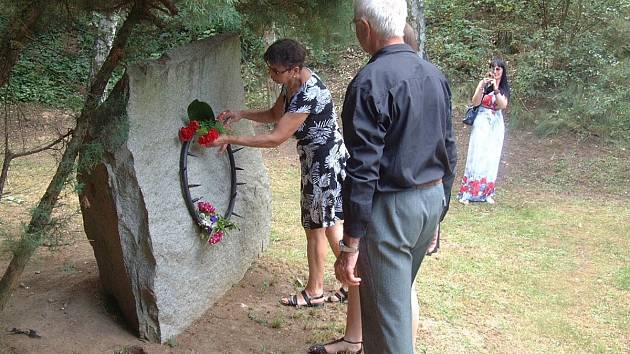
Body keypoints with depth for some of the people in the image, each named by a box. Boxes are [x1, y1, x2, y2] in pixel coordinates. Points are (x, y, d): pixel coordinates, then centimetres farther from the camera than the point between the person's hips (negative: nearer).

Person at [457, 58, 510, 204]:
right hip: (482, 123, -3)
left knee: (492, 158, 4)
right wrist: (482, 86, -25)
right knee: (477, 156, -7)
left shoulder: (505, 88, 7)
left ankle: (487, 193, 10)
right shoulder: (484, 83, -1)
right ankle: (467, 193, -5)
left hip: (496, 125, 3)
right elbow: (475, 102, -11)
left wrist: (496, 89, -19)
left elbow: (503, 105, -8)